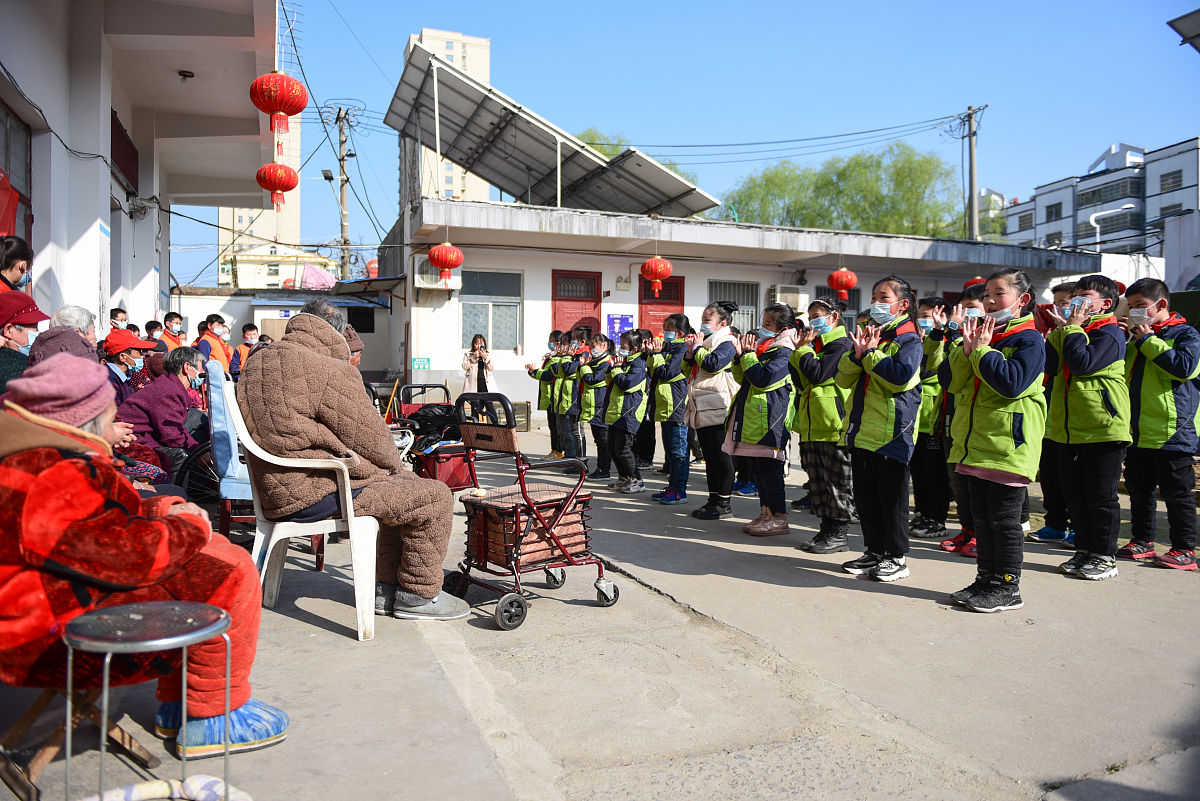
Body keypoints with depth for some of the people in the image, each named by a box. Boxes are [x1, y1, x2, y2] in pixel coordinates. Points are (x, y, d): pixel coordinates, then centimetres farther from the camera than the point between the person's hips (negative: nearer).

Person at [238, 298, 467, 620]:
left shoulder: (256, 364, 12)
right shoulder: (329, 371, -19)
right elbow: (368, 435, -14)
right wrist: (396, 464, 8)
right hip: (314, 495, -11)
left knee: (405, 485, 24)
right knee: (435, 496, -5)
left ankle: (385, 587, 26)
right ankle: (419, 595, 9)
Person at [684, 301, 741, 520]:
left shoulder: (726, 343, -7)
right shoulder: (706, 341, 21)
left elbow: (712, 364, -22)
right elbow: (689, 370, 20)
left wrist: (698, 347, -7)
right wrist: (691, 351, 4)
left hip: (717, 408, -10)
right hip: (703, 410, 10)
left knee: (721, 456, -5)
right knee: (709, 457, 13)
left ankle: (724, 504, 0)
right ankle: (713, 500, 20)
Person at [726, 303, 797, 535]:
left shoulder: (783, 351, -12)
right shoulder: (764, 346, 17)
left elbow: (764, 379, -24)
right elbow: (743, 378, 20)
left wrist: (748, 355, -14)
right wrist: (741, 356, 4)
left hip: (769, 420, -10)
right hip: (753, 420, 10)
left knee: (768, 468, -7)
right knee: (757, 469, 13)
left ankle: (779, 518, 0)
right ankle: (766, 513, 22)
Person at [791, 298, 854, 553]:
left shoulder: (841, 344, -9)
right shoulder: (817, 344, 19)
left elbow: (817, 374, -20)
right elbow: (800, 381, 14)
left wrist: (803, 349, -8)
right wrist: (799, 351, 3)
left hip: (834, 425, -9)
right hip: (812, 426, 9)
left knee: (836, 483, -1)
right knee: (817, 482, 12)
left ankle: (838, 534, 7)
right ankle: (826, 529, 21)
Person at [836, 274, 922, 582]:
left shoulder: (909, 340, -6)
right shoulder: (869, 335, 15)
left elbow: (901, 377, -23)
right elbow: (843, 379, 10)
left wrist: (871, 353, -14)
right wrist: (857, 355, -7)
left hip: (892, 433, -7)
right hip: (862, 431, 8)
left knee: (891, 498, 1)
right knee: (865, 497, 13)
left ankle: (896, 558, 12)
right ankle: (874, 551, 25)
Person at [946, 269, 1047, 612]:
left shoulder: (1029, 339, -7)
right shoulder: (984, 335, 15)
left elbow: (1012, 383, -22)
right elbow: (955, 382, 10)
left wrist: (982, 350, -15)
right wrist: (967, 350, -5)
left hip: (1007, 445, -8)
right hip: (976, 444, 8)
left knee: (1004, 519, 0)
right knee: (982, 517, 14)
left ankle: (1007, 587, 10)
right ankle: (986, 578, 24)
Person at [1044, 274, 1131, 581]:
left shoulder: (1110, 333, -8)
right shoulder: (1067, 331, 15)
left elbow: (1083, 364, -23)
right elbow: (1051, 365, 3)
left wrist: (1072, 329, -14)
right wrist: (1054, 332, -3)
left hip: (1103, 428, -7)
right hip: (1068, 429, 8)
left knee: (1101, 497, 1)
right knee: (1075, 495, 13)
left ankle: (1104, 558, 11)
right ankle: (1084, 550, 24)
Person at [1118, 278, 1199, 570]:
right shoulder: (1134, 339, 15)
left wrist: (1149, 341, -16)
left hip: (1171, 432, -7)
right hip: (1137, 433, 7)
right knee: (1139, 490, 13)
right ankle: (1142, 541, 24)